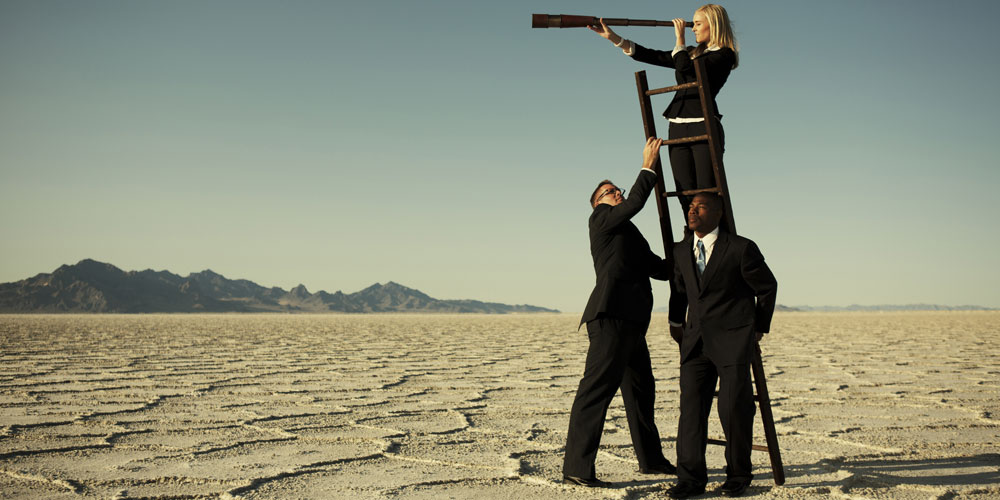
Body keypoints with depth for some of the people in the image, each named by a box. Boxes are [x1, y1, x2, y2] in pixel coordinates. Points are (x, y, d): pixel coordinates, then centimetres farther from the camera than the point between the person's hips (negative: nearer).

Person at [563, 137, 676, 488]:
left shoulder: (629, 235, 28)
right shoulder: (601, 219, 4)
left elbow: (660, 269, 25)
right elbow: (634, 204, -14)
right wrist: (648, 167, -8)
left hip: (631, 322, 10)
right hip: (611, 316, -10)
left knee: (641, 390, 18)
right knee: (596, 389, -13)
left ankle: (651, 459, 31)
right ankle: (576, 468, -14)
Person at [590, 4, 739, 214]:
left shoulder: (724, 55, 0)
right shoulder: (692, 53, 22)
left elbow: (685, 67, -14)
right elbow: (652, 56, 18)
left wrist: (680, 38, 2)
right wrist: (613, 37, 13)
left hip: (704, 126, -7)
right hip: (677, 128, 7)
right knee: (687, 197, -2)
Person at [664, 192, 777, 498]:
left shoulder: (740, 249, -8)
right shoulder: (681, 252, 8)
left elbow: (767, 287, 6)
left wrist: (760, 327, 14)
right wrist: (675, 321, 35)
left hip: (733, 340, -5)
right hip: (696, 341, 5)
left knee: (734, 409, -5)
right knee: (691, 406, -2)